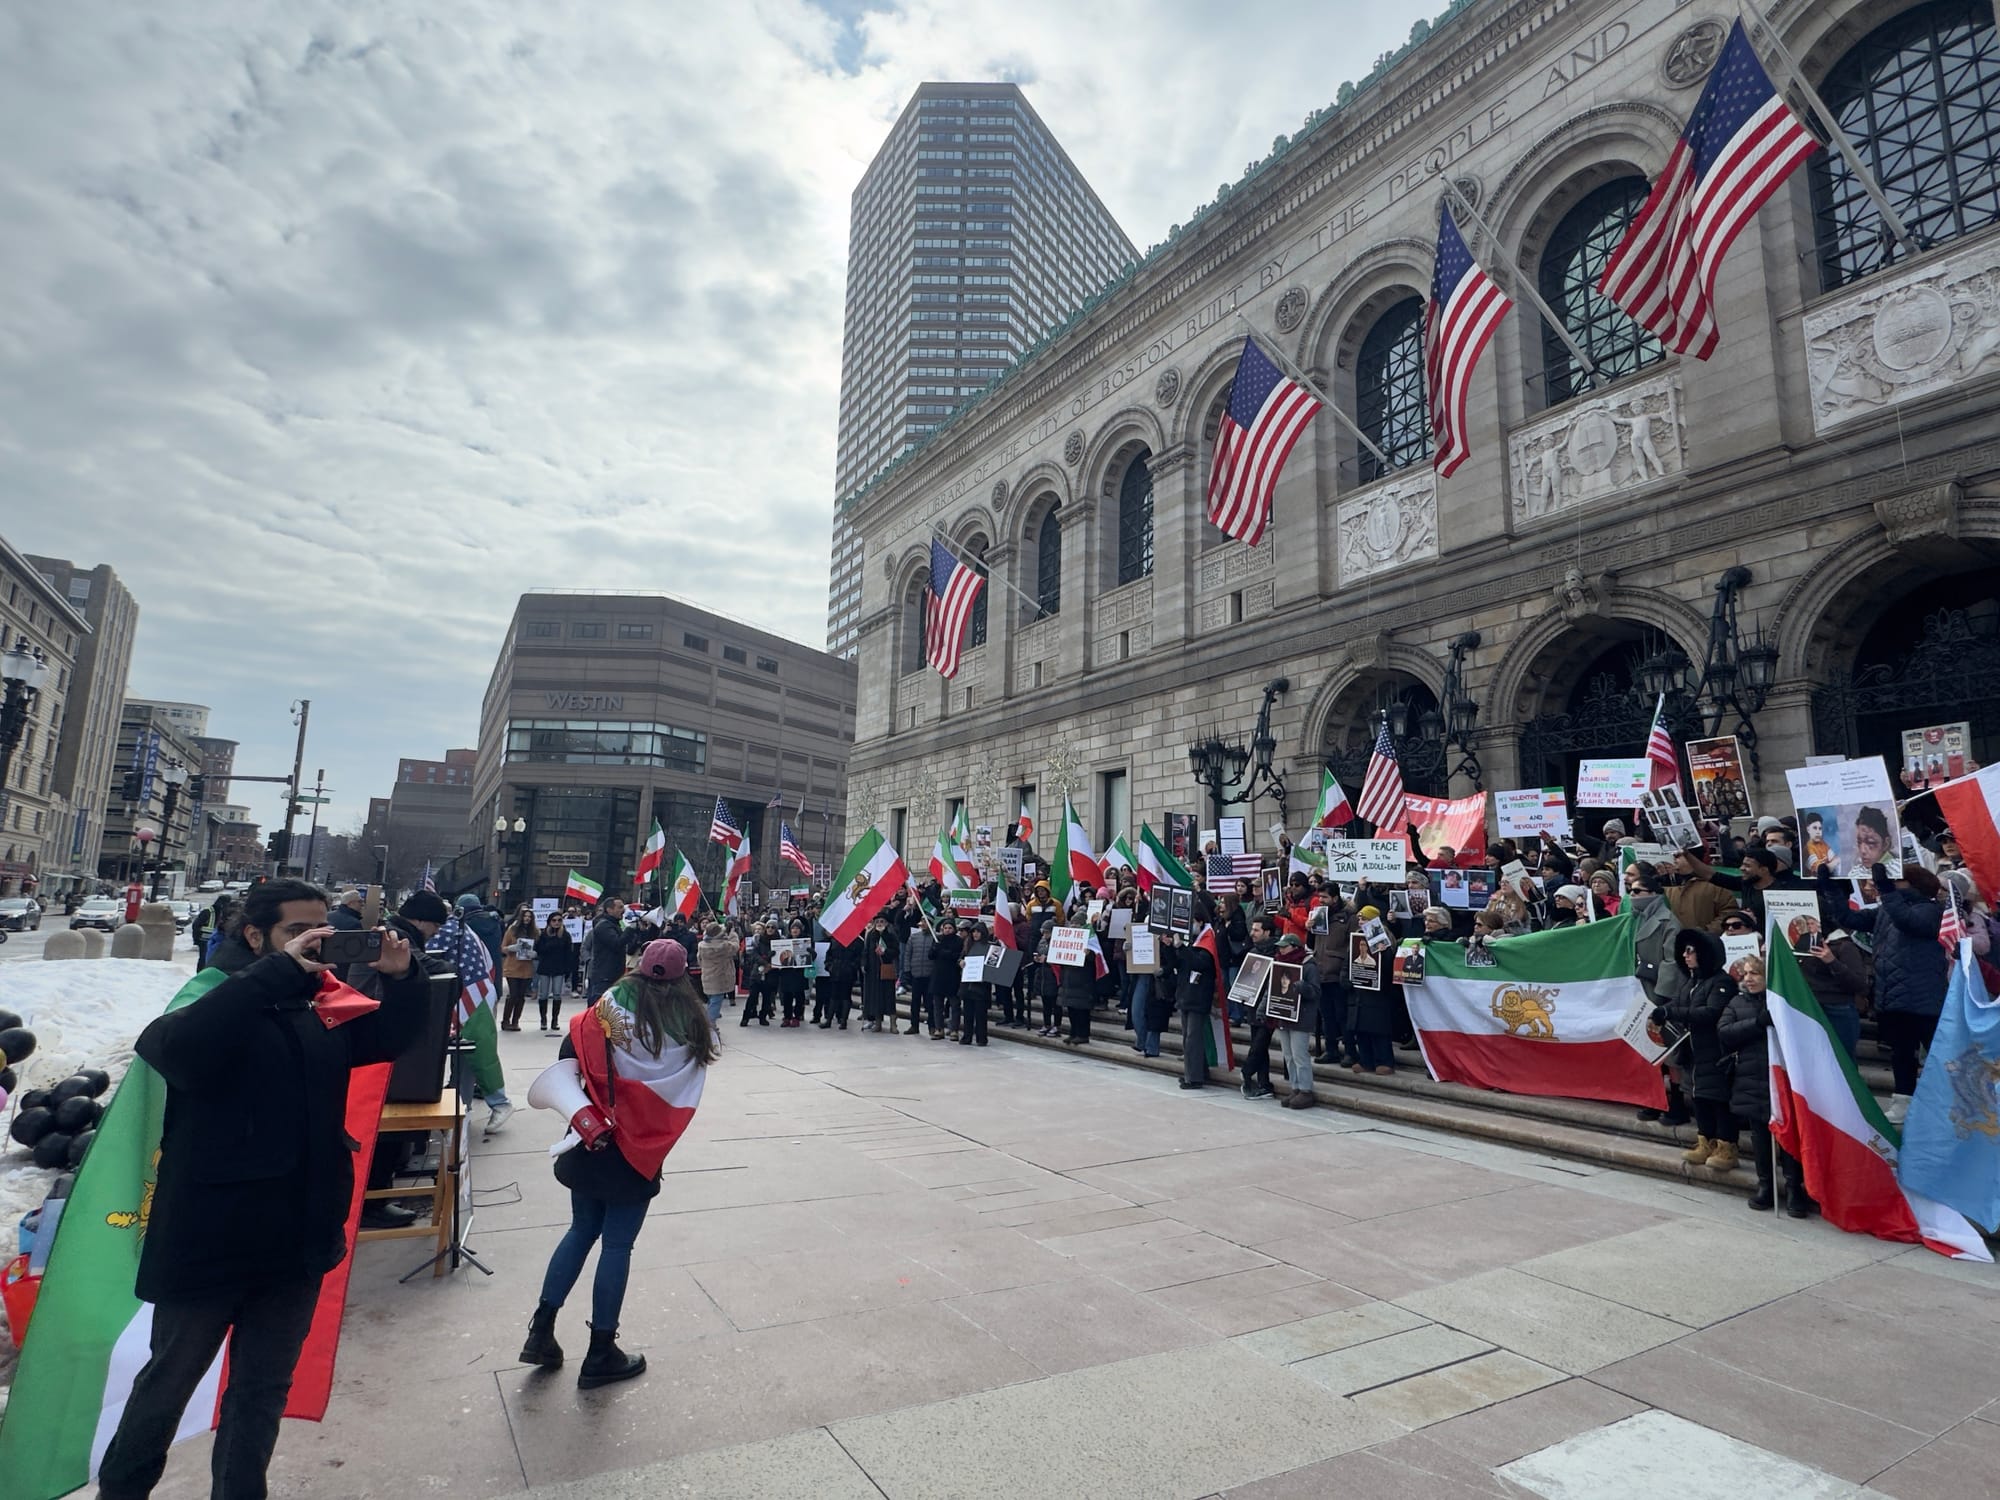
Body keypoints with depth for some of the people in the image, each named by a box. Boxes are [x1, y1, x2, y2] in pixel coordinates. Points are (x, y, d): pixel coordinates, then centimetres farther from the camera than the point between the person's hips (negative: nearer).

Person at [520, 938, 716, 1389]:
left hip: (595, 1137, 2)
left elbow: (569, 1056, -13)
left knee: (582, 1230, 21)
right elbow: (686, 1091, 2)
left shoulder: (613, 1006, -8)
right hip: (641, 1148, -2)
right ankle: (601, 1353, 18)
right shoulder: (692, 1022, -7)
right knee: (618, 1244, 8)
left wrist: (581, 1107, -3)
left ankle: (541, 1330, 24)